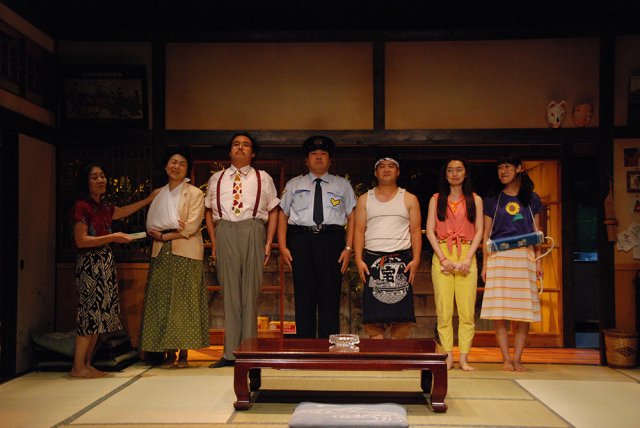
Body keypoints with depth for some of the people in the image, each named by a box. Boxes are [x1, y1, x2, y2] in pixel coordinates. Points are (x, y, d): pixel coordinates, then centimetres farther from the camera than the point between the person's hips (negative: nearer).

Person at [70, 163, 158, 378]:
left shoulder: (104, 208, 15)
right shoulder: (81, 206, -9)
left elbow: (123, 211, 35)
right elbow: (81, 241, -15)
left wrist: (148, 199, 40)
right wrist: (113, 237, -17)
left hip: (105, 263, 8)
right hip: (89, 264, -8)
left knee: (99, 312, 7)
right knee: (91, 311, -10)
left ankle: (87, 364, 12)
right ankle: (77, 368, -4)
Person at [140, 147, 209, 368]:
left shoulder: (194, 193, 3)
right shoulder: (158, 194, 16)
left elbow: (191, 228, -7)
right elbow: (150, 226, 9)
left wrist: (164, 235, -6)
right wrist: (173, 232, -9)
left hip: (186, 253, -4)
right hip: (161, 253, 4)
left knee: (184, 301, -4)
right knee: (162, 301, 0)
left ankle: (183, 354, 0)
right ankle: (168, 354, 4)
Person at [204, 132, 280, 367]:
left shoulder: (263, 178, 12)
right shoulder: (217, 178, 16)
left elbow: (273, 211, 10)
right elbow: (209, 212, 16)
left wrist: (268, 243, 0)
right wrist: (214, 242, 6)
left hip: (252, 232, -1)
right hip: (224, 233, 1)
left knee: (251, 291, 0)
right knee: (229, 292, 2)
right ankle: (230, 352, 7)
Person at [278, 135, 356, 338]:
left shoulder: (343, 185, 16)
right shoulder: (294, 184, 17)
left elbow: (352, 217, 9)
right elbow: (283, 215, 11)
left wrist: (349, 248, -3)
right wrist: (282, 247, -1)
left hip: (331, 240, 0)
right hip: (301, 240, 1)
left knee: (330, 298, -2)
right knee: (304, 298, 1)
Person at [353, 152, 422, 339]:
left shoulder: (409, 199, 11)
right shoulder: (364, 199, 13)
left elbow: (415, 231, 4)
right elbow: (359, 231, 6)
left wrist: (416, 259, -8)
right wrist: (359, 260, -5)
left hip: (401, 260, 0)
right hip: (372, 259, 1)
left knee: (401, 318, -3)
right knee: (373, 318, -3)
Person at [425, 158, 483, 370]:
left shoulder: (475, 200, 13)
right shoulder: (436, 199, 12)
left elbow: (479, 231, 6)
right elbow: (430, 231, 5)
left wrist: (468, 259, -7)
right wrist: (443, 258, -7)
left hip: (466, 255, 0)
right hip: (442, 256, 0)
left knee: (467, 310, -5)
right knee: (444, 310, -4)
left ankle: (463, 358, 0)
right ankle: (447, 357, 1)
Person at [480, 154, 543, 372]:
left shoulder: (531, 199, 14)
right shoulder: (492, 200, 11)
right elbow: (486, 234, 9)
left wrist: (538, 260, 5)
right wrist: (485, 264, 2)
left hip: (524, 257, 1)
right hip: (498, 257, -1)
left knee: (523, 309, -2)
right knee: (499, 312, -6)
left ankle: (517, 358, 4)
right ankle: (506, 358, 0)